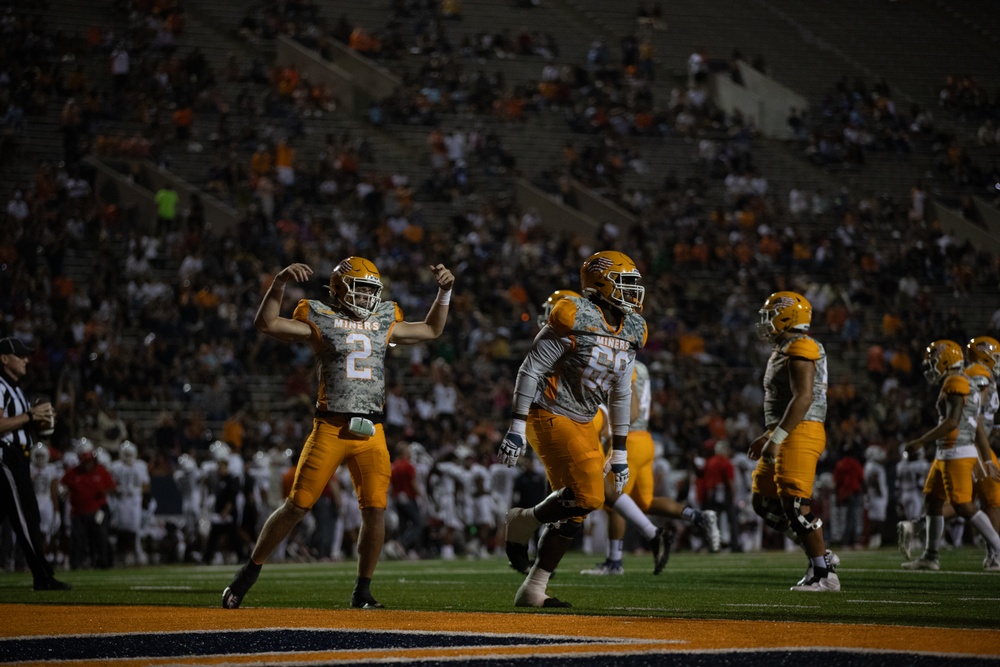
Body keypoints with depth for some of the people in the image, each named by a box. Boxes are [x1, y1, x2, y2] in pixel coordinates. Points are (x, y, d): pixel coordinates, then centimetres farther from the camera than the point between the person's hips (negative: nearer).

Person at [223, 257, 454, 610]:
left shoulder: (383, 323, 15)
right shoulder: (321, 320, 2)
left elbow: (431, 330, 29)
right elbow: (266, 323, -7)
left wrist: (445, 292, 20)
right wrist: (281, 282, -17)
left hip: (370, 433, 4)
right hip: (330, 428, -4)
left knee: (375, 510, -6)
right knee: (297, 505, -4)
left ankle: (363, 591, 8)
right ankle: (250, 571, 11)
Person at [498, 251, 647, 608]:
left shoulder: (631, 331, 8)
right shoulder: (574, 317, -16)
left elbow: (620, 394, 16)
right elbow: (531, 369, -14)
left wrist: (619, 452, 15)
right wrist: (516, 428, -19)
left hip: (582, 424, 8)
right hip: (549, 416, -8)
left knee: (574, 512, 4)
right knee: (587, 496, -19)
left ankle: (532, 591, 10)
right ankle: (524, 522, 5)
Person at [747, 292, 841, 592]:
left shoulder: (800, 350, -13)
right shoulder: (783, 352, 20)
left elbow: (804, 398, -22)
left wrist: (777, 438, -25)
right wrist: (768, 436, 27)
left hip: (800, 434, -11)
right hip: (787, 437, 11)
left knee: (795, 505, -12)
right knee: (765, 503, 11)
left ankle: (824, 574, -7)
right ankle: (821, 555, 14)